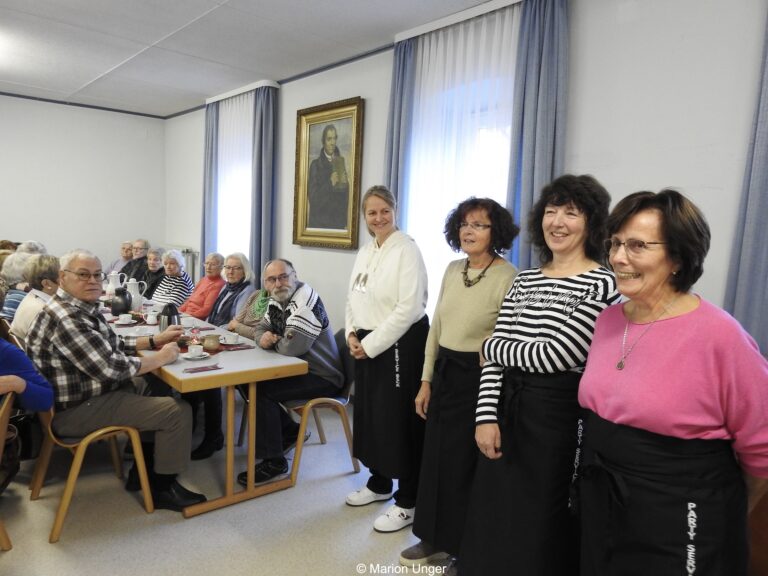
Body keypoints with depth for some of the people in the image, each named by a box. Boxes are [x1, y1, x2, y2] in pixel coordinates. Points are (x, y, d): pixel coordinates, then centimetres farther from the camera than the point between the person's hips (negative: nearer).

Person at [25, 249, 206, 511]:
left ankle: (144, 472, 29)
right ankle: (162, 489, 5)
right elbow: (110, 368, -29)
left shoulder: (84, 308, 6)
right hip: (77, 410, -11)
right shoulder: (66, 319, -26)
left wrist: (154, 340, 5)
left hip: (92, 392, 11)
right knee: (178, 411, -14)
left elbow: (113, 344, 17)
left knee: (161, 395, 21)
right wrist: (161, 357, -17)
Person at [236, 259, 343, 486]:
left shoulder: (305, 301, -25)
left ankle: (274, 462, -8)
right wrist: (264, 337, -10)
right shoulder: (276, 300, 4)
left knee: (261, 392, -20)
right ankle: (289, 430, 18)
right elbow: (261, 327, 16)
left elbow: (290, 347, -30)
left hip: (322, 376, -10)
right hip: (299, 368, 10)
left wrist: (274, 340, -7)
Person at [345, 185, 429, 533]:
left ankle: (407, 503, 17)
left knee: (398, 421, 0)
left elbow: (408, 308, -20)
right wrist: (352, 335, 0)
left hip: (399, 346, -8)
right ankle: (379, 484, 38)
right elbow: (353, 299, 16)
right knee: (369, 414, 17)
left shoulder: (407, 251, -13)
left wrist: (371, 344, -16)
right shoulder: (365, 253, 12)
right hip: (366, 345, 8)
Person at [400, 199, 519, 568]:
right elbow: (436, 328, 10)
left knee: (464, 465, 8)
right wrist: (426, 380, 11)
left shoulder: (508, 277, -15)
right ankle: (435, 538, 37)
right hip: (445, 373, 7)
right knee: (435, 457, 15)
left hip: (478, 379, -6)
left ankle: (465, 548, 32)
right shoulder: (453, 269, 6)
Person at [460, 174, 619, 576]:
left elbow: (557, 354, -20)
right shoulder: (524, 280, 7)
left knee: (539, 530, 11)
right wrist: (486, 416, -6)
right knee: (494, 522, 18)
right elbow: (494, 353, 3)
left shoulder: (602, 285, -11)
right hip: (507, 409, 6)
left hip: (557, 418, -5)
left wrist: (494, 348, -5)